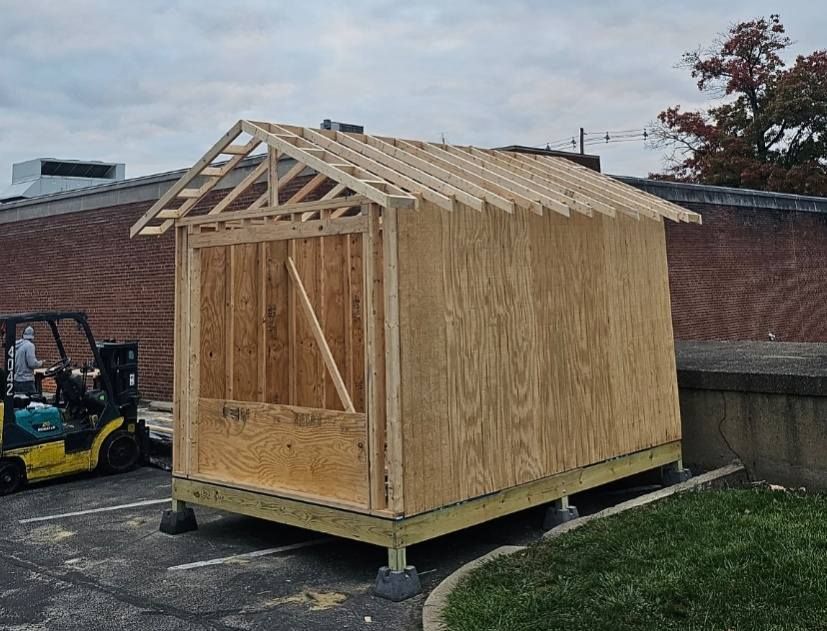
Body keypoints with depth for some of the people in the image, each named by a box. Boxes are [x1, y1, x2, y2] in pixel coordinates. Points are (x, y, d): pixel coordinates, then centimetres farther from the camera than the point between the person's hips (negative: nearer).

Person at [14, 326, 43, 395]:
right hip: (26, 381, -8)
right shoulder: (29, 345, -13)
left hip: (16, 380, 8)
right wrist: (40, 363, 0)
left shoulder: (16, 345, 9)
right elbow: (32, 363, -19)